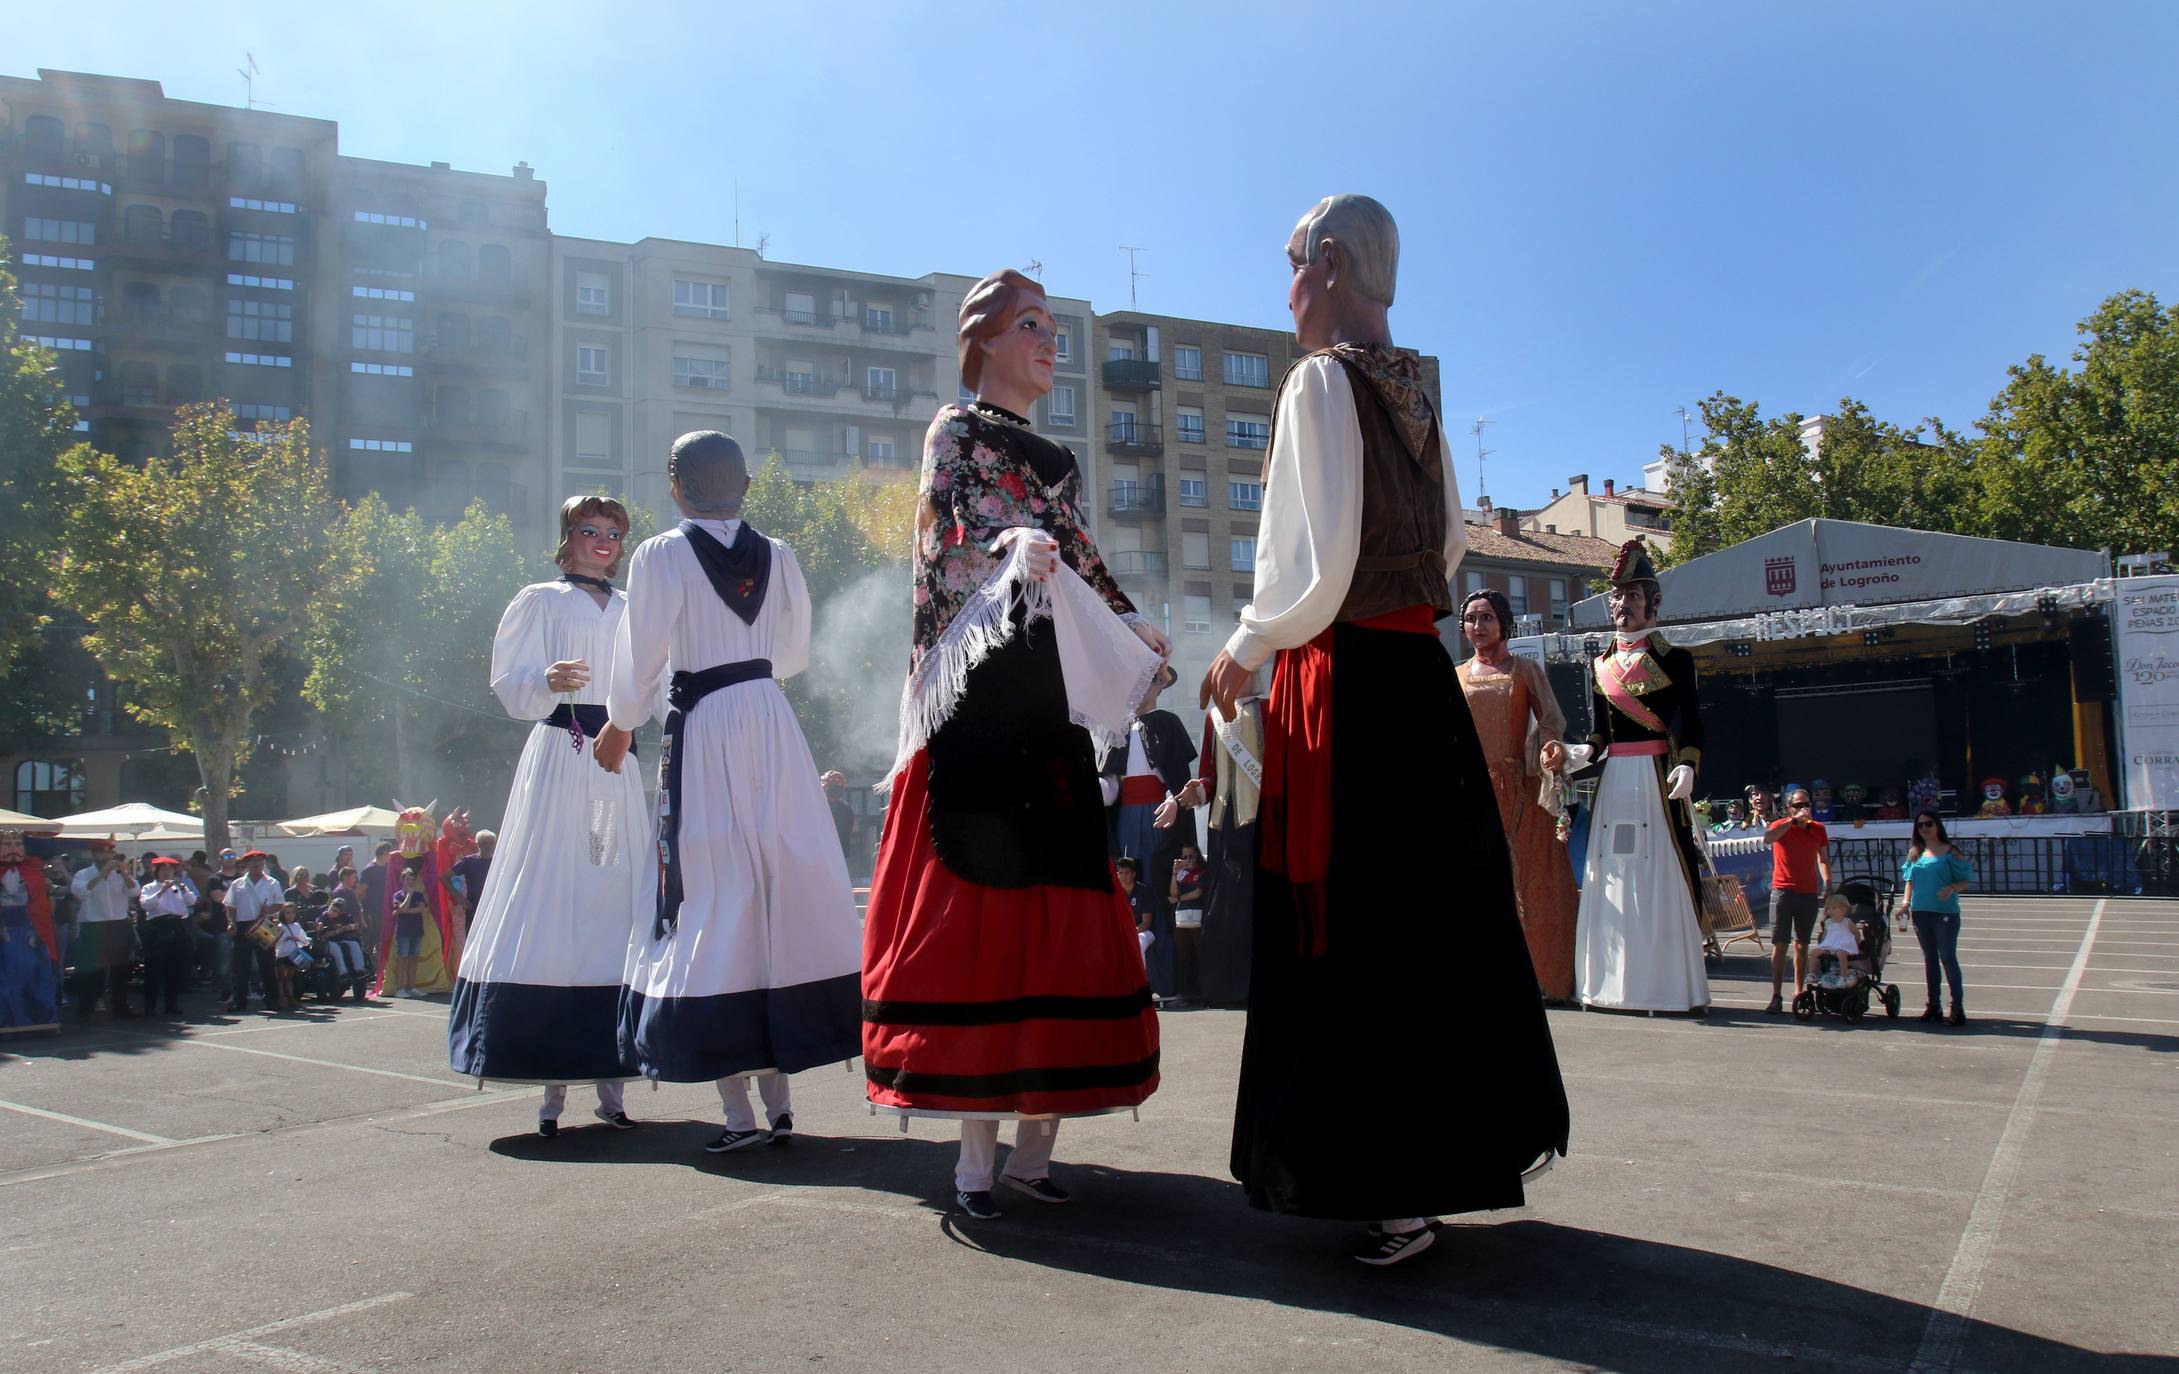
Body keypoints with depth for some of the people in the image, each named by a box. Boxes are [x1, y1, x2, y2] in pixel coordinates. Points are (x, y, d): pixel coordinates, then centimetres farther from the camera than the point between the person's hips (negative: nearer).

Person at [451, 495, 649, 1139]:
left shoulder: (632, 609, 20)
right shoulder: (541, 600, 8)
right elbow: (509, 683, 0)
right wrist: (549, 681, -19)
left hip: (618, 764, 4)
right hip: (559, 758, -4)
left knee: (615, 906, 0)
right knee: (552, 908, -8)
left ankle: (608, 1078, 3)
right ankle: (552, 1086, -5)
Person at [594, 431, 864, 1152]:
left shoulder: (659, 557, -6)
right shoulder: (778, 556, 7)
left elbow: (641, 661, -3)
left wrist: (620, 727, 14)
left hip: (700, 732, -4)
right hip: (773, 724, 4)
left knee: (714, 898, 0)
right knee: (784, 889, 10)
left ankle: (737, 1106, 2)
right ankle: (778, 1093, 16)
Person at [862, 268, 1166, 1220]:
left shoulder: (1053, 454, 24)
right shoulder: (958, 428, 5)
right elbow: (947, 535, -9)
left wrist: (1133, 632, 26)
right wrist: (1013, 547, -26)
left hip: (1052, 698, 7)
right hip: (983, 697, -7)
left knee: (1058, 911, 2)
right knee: (980, 902, -8)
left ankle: (1035, 1140, 7)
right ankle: (977, 1153, -3)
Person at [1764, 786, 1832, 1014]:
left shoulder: (1818, 829, 8)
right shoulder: (1782, 826, -5)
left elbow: (1823, 859, 19)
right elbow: (1767, 838, -28)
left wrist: (1828, 887, 11)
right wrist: (1794, 820, -30)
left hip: (1809, 893, 4)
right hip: (1783, 891, -4)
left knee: (1802, 946, 8)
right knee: (1780, 945, -5)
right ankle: (1776, 997, -6)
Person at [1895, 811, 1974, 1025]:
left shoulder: (1950, 852, -3)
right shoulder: (1914, 853, 12)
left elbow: (1967, 881, -4)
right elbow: (1909, 880, 16)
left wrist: (1952, 888, -22)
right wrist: (1906, 900, 2)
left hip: (1945, 912, -5)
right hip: (1920, 912, 5)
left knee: (1948, 958, -9)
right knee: (1930, 958, 12)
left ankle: (1958, 1008, -4)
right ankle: (1933, 1006, 19)